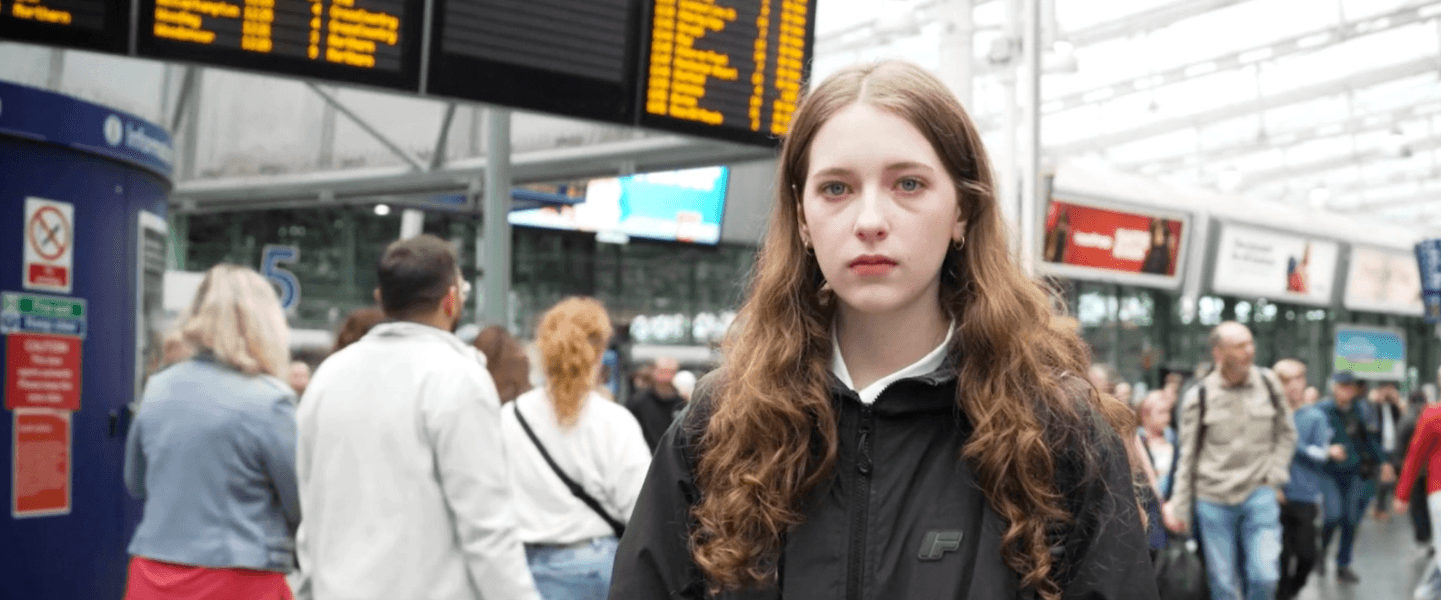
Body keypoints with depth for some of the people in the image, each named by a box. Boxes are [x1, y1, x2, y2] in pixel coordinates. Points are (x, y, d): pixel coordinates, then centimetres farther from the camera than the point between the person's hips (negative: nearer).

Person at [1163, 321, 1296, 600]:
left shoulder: (1268, 384, 2)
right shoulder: (1199, 397, -4)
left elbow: (1286, 434, 15)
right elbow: (1187, 458, 2)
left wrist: (1274, 475, 2)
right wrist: (1179, 507, 2)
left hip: (1259, 494, 1)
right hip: (1213, 499, -1)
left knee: (1265, 577, -10)